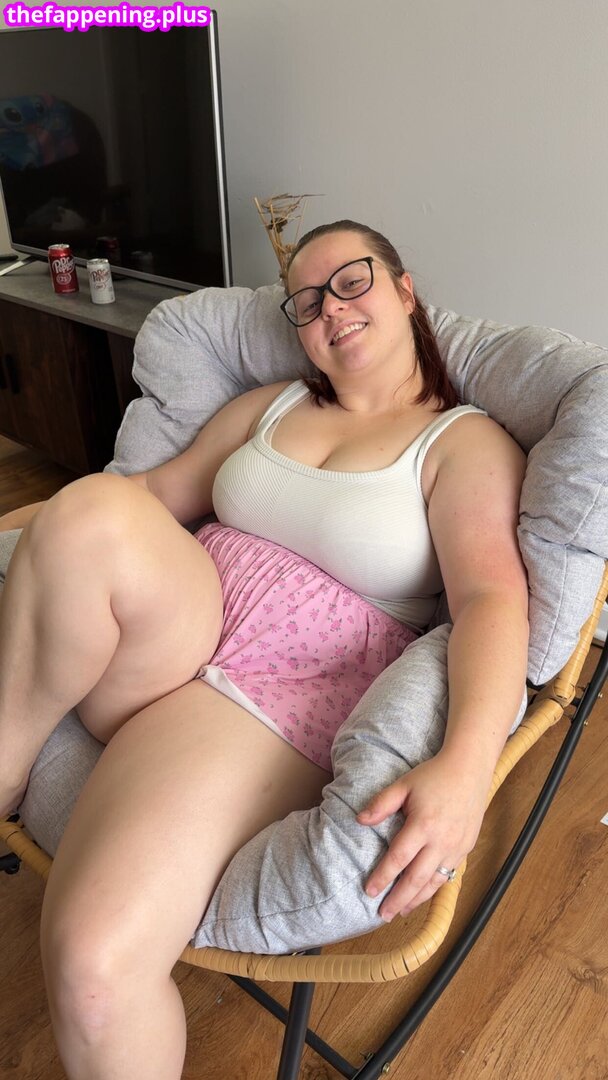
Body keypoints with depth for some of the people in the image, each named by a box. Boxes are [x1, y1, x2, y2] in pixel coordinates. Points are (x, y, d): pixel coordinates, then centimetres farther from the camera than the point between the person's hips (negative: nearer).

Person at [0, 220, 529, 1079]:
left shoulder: (467, 443, 2)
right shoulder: (272, 405, 18)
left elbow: (492, 597, -12)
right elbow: (157, 491, 20)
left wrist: (466, 766, -29)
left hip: (286, 687, -5)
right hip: (163, 640, 6)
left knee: (95, 962, -28)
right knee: (92, 512, -28)